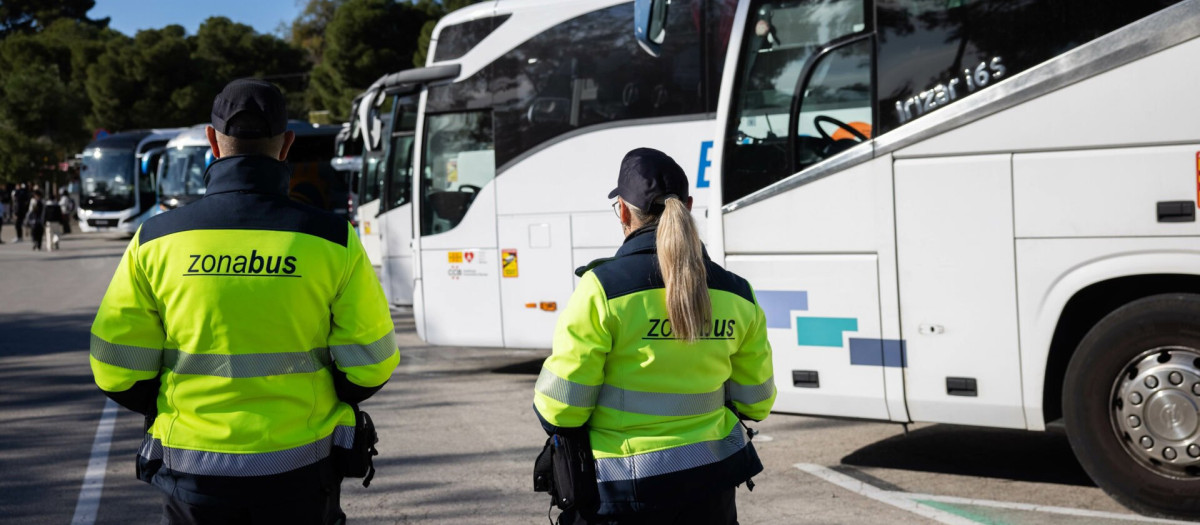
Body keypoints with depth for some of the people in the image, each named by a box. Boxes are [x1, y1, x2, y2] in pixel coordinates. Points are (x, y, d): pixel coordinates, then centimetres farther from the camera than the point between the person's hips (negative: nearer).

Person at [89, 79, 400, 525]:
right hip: (299, 470, 0)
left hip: (193, 473, 1)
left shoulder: (155, 241, -5)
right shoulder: (332, 240, -7)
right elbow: (371, 364, -4)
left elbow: (117, 370, -2)